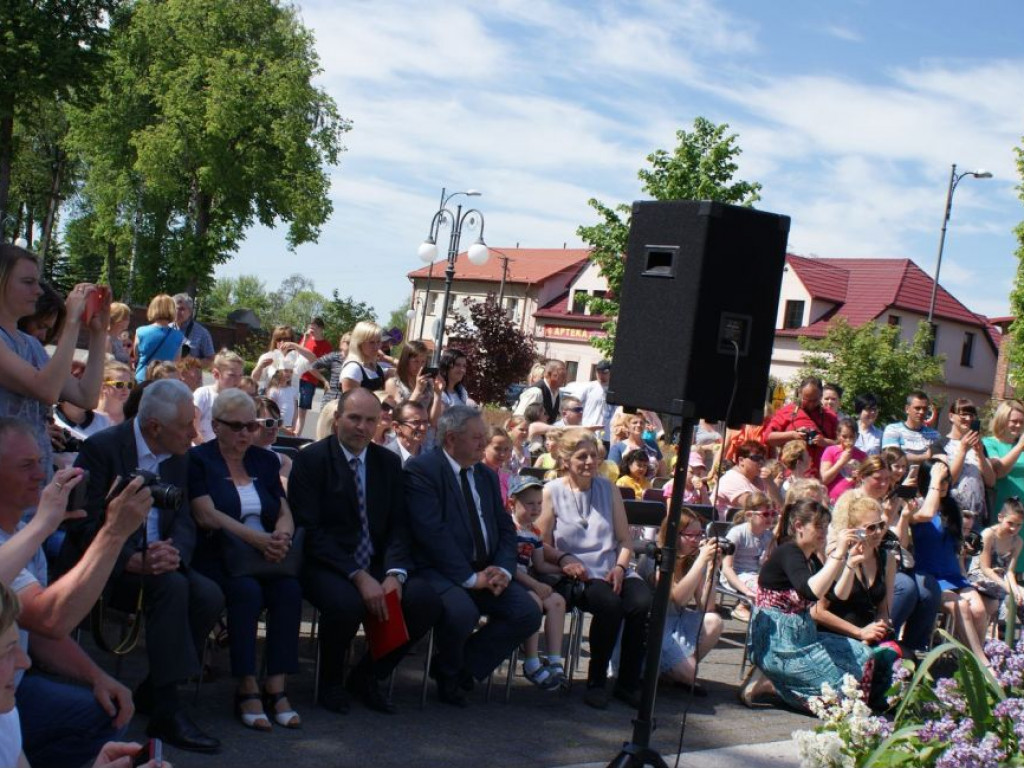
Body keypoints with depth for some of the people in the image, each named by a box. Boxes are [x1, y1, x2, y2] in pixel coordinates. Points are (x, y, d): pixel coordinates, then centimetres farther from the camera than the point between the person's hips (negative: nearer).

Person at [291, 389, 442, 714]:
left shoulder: (389, 462, 11)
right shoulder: (310, 459, -4)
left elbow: (398, 526, 6)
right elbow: (309, 531, -12)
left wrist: (395, 573, -14)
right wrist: (358, 576, -22)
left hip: (377, 565, 5)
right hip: (326, 565, -5)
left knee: (426, 600, -21)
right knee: (346, 602, -36)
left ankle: (366, 676, 3)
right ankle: (331, 681, -3)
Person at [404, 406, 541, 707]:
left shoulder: (487, 475, 17)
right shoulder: (420, 469, -8)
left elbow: (506, 528, 16)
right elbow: (432, 532, -18)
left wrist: (503, 569, -5)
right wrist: (470, 578, -20)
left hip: (485, 571, 7)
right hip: (440, 570, -7)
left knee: (529, 614, -13)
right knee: (462, 612, -34)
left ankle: (464, 665, 6)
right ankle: (448, 673, 0)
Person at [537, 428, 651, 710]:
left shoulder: (608, 489, 14)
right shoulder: (552, 492, 4)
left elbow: (625, 540, 13)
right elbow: (543, 544, 0)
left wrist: (620, 567, -5)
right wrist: (564, 560, -19)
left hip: (612, 572, 4)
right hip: (575, 575, -4)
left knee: (643, 602, -27)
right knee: (609, 603, -34)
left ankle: (628, 682, -10)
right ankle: (596, 681, -13)